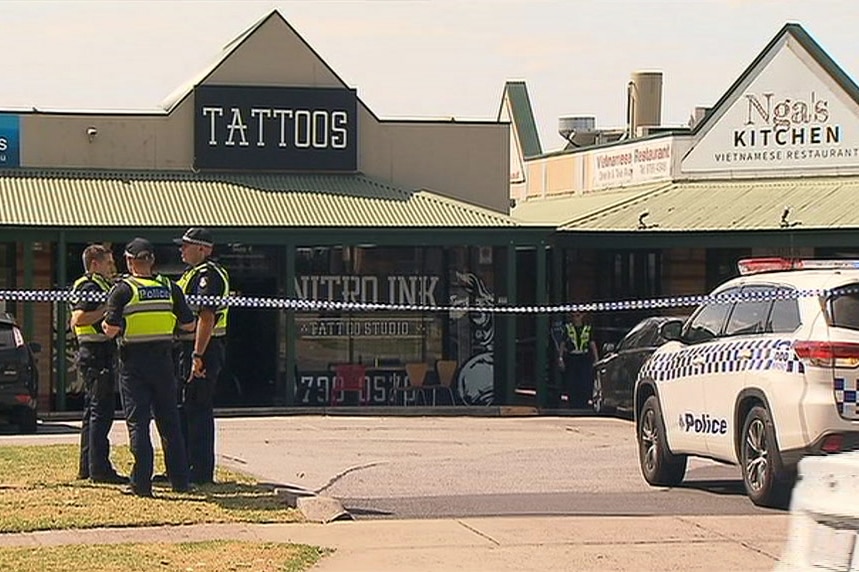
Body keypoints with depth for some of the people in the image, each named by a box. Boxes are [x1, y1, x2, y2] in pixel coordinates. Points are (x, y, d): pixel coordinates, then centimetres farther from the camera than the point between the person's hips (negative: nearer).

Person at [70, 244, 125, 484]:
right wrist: (107, 310, -22)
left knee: (93, 412, 14)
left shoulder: (98, 286, 20)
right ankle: (99, 468, -11)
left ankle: (87, 467, 19)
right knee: (101, 412, -10)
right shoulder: (89, 287, -13)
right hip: (97, 355, -11)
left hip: (93, 355, 11)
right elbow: (78, 318, -24)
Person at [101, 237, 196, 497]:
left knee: (138, 422, 0)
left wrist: (106, 324, 10)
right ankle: (180, 479, 13)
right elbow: (189, 325, 7)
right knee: (169, 421, 11)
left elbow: (111, 330, -13)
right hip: (162, 359, 3)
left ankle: (141, 482, -4)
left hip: (134, 361, -3)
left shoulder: (123, 290, -7)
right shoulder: (170, 288, 4)